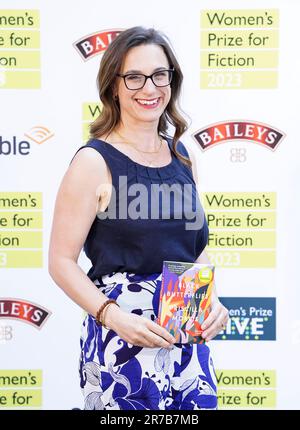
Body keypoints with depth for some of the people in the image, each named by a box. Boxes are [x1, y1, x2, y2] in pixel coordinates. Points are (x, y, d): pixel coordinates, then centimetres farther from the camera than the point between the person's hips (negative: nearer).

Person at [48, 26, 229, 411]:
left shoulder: (182, 156, 9)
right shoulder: (94, 162, -9)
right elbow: (61, 261, -10)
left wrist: (211, 299, 0)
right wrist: (115, 317, -23)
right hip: (122, 336, -5)